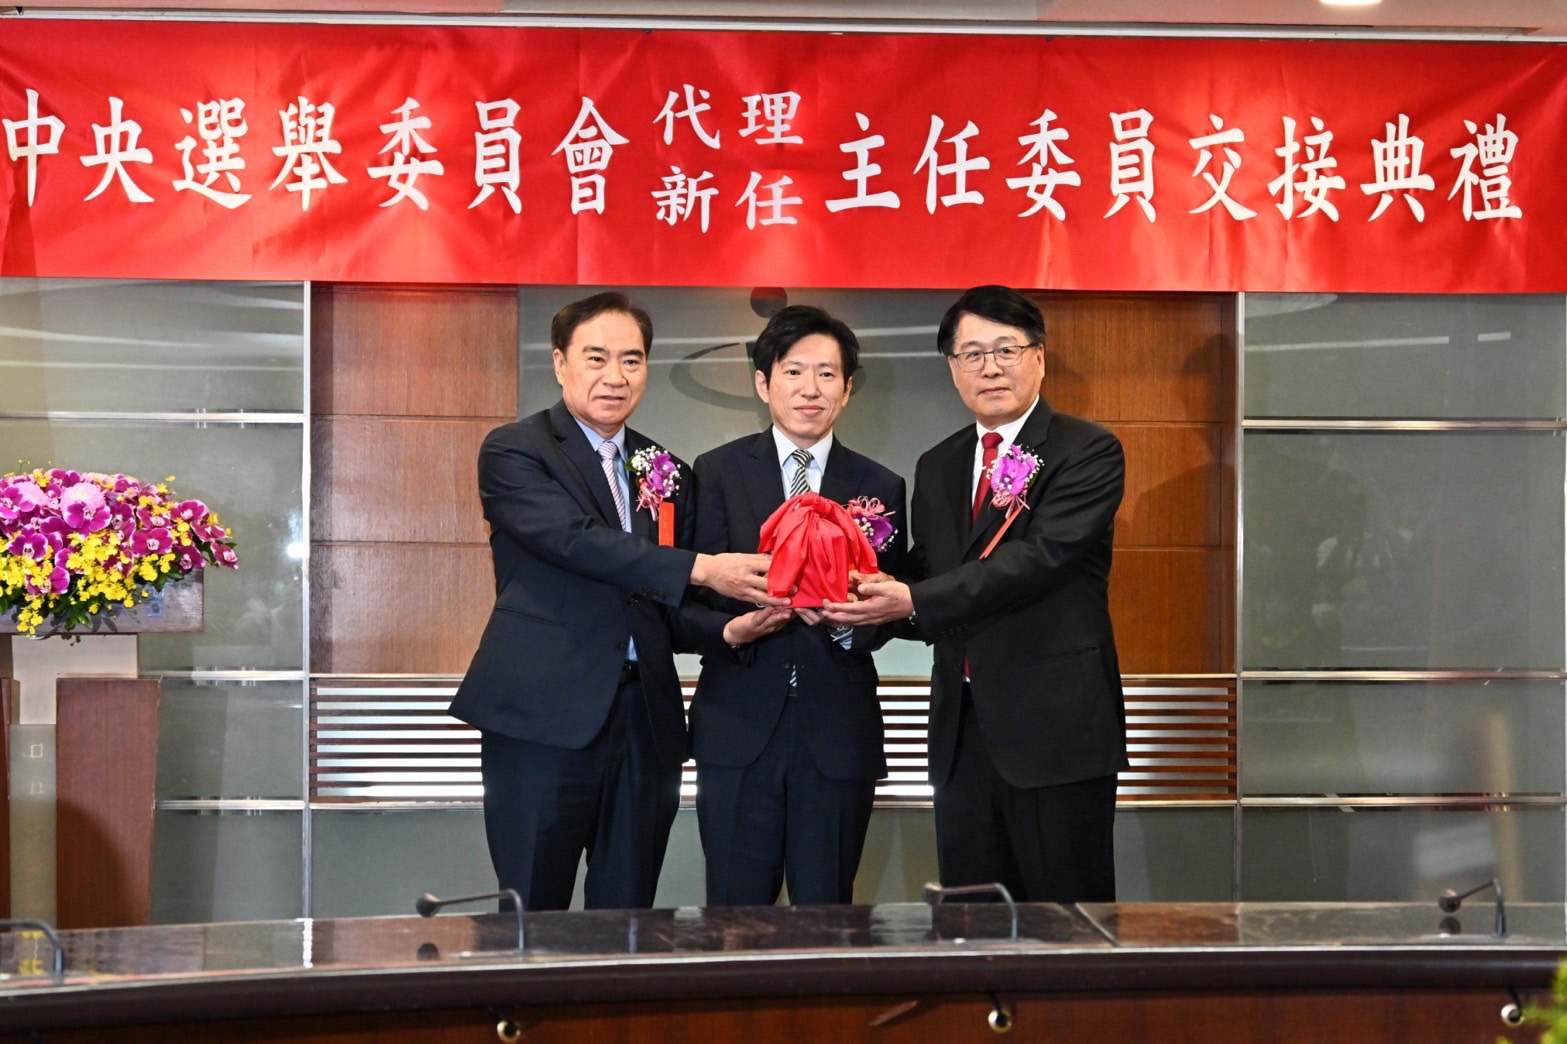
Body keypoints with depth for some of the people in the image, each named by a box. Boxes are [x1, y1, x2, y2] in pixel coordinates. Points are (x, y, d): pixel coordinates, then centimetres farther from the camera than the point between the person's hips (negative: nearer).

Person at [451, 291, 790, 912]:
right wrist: (702, 569, -24)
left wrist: (727, 630, -3)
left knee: (627, 920, 8)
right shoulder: (514, 452, 0)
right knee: (532, 924, 0)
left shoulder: (667, 472, 17)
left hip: (646, 721, 5)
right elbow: (576, 540, -18)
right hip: (545, 719, -5)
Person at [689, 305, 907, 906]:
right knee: (735, 916, 3)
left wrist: (846, 620, -16)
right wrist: (733, 626, -22)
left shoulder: (880, 488, 9)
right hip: (739, 724, -1)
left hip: (839, 728, 1)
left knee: (826, 914, 6)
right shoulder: (717, 472, 6)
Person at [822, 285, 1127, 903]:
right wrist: (873, 597, -9)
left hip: (1056, 725, -6)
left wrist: (914, 601, -24)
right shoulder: (936, 468, 16)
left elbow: (1042, 556, -19)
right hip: (961, 730, 6)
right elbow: (924, 587, 15)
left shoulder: (1088, 452, -5)